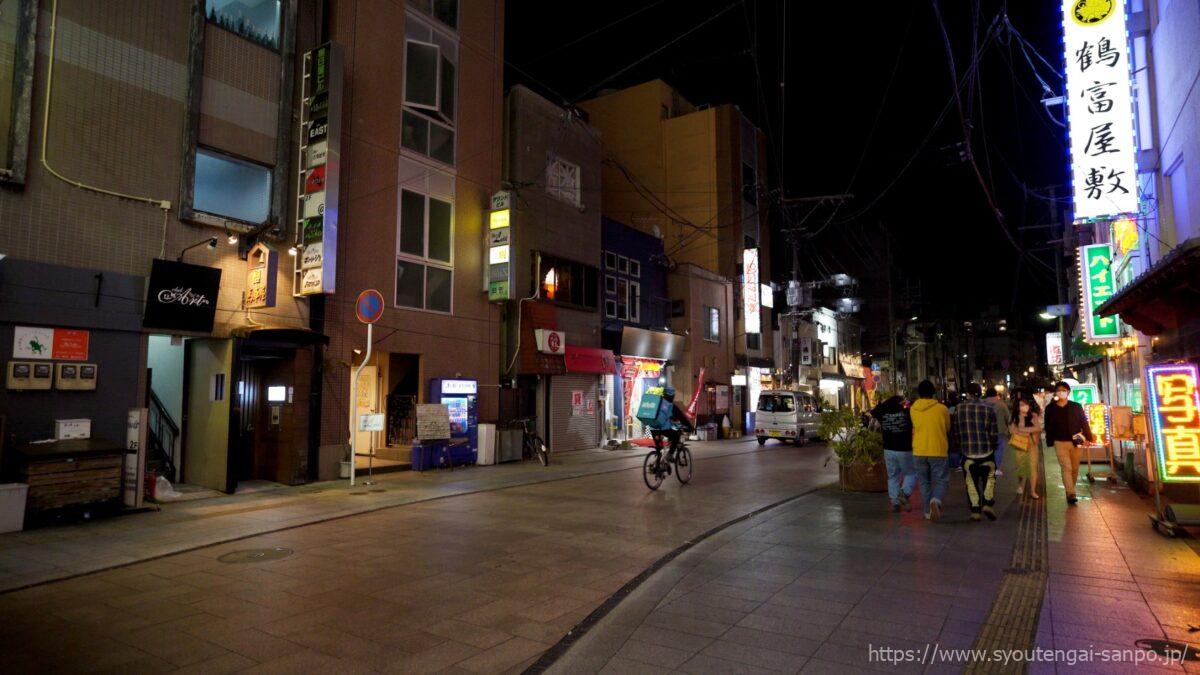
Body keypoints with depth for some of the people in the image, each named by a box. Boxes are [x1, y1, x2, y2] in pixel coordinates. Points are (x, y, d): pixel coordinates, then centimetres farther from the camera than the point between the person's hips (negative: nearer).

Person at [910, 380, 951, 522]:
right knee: (942, 480, 8)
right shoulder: (942, 409, -4)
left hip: (919, 452, 2)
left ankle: (928, 511, 18)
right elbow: (948, 429, 10)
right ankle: (935, 501, -19)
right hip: (938, 451, -2)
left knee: (925, 482, 16)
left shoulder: (913, 409, 0)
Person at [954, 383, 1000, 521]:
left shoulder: (959, 409, -4)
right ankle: (988, 503, 7)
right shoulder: (989, 409, -5)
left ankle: (975, 511, 9)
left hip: (967, 453, 0)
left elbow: (956, 432, 0)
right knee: (989, 478, 19)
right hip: (986, 452, 0)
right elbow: (994, 434, -1)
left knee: (971, 482, 9)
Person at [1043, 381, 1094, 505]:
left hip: (1076, 442, 2)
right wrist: (1050, 442, 1)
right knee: (1066, 468, -9)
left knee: (1075, 468, 10)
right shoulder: (1050, 408, -1)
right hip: (1060, 443, -2)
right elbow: (1048, 427, 3)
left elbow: (1084, 423, 4)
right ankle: (1071, 494, -12)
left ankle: (1070, 490, 26)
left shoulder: (1076, 406, 1)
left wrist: (1089, 438, 0)